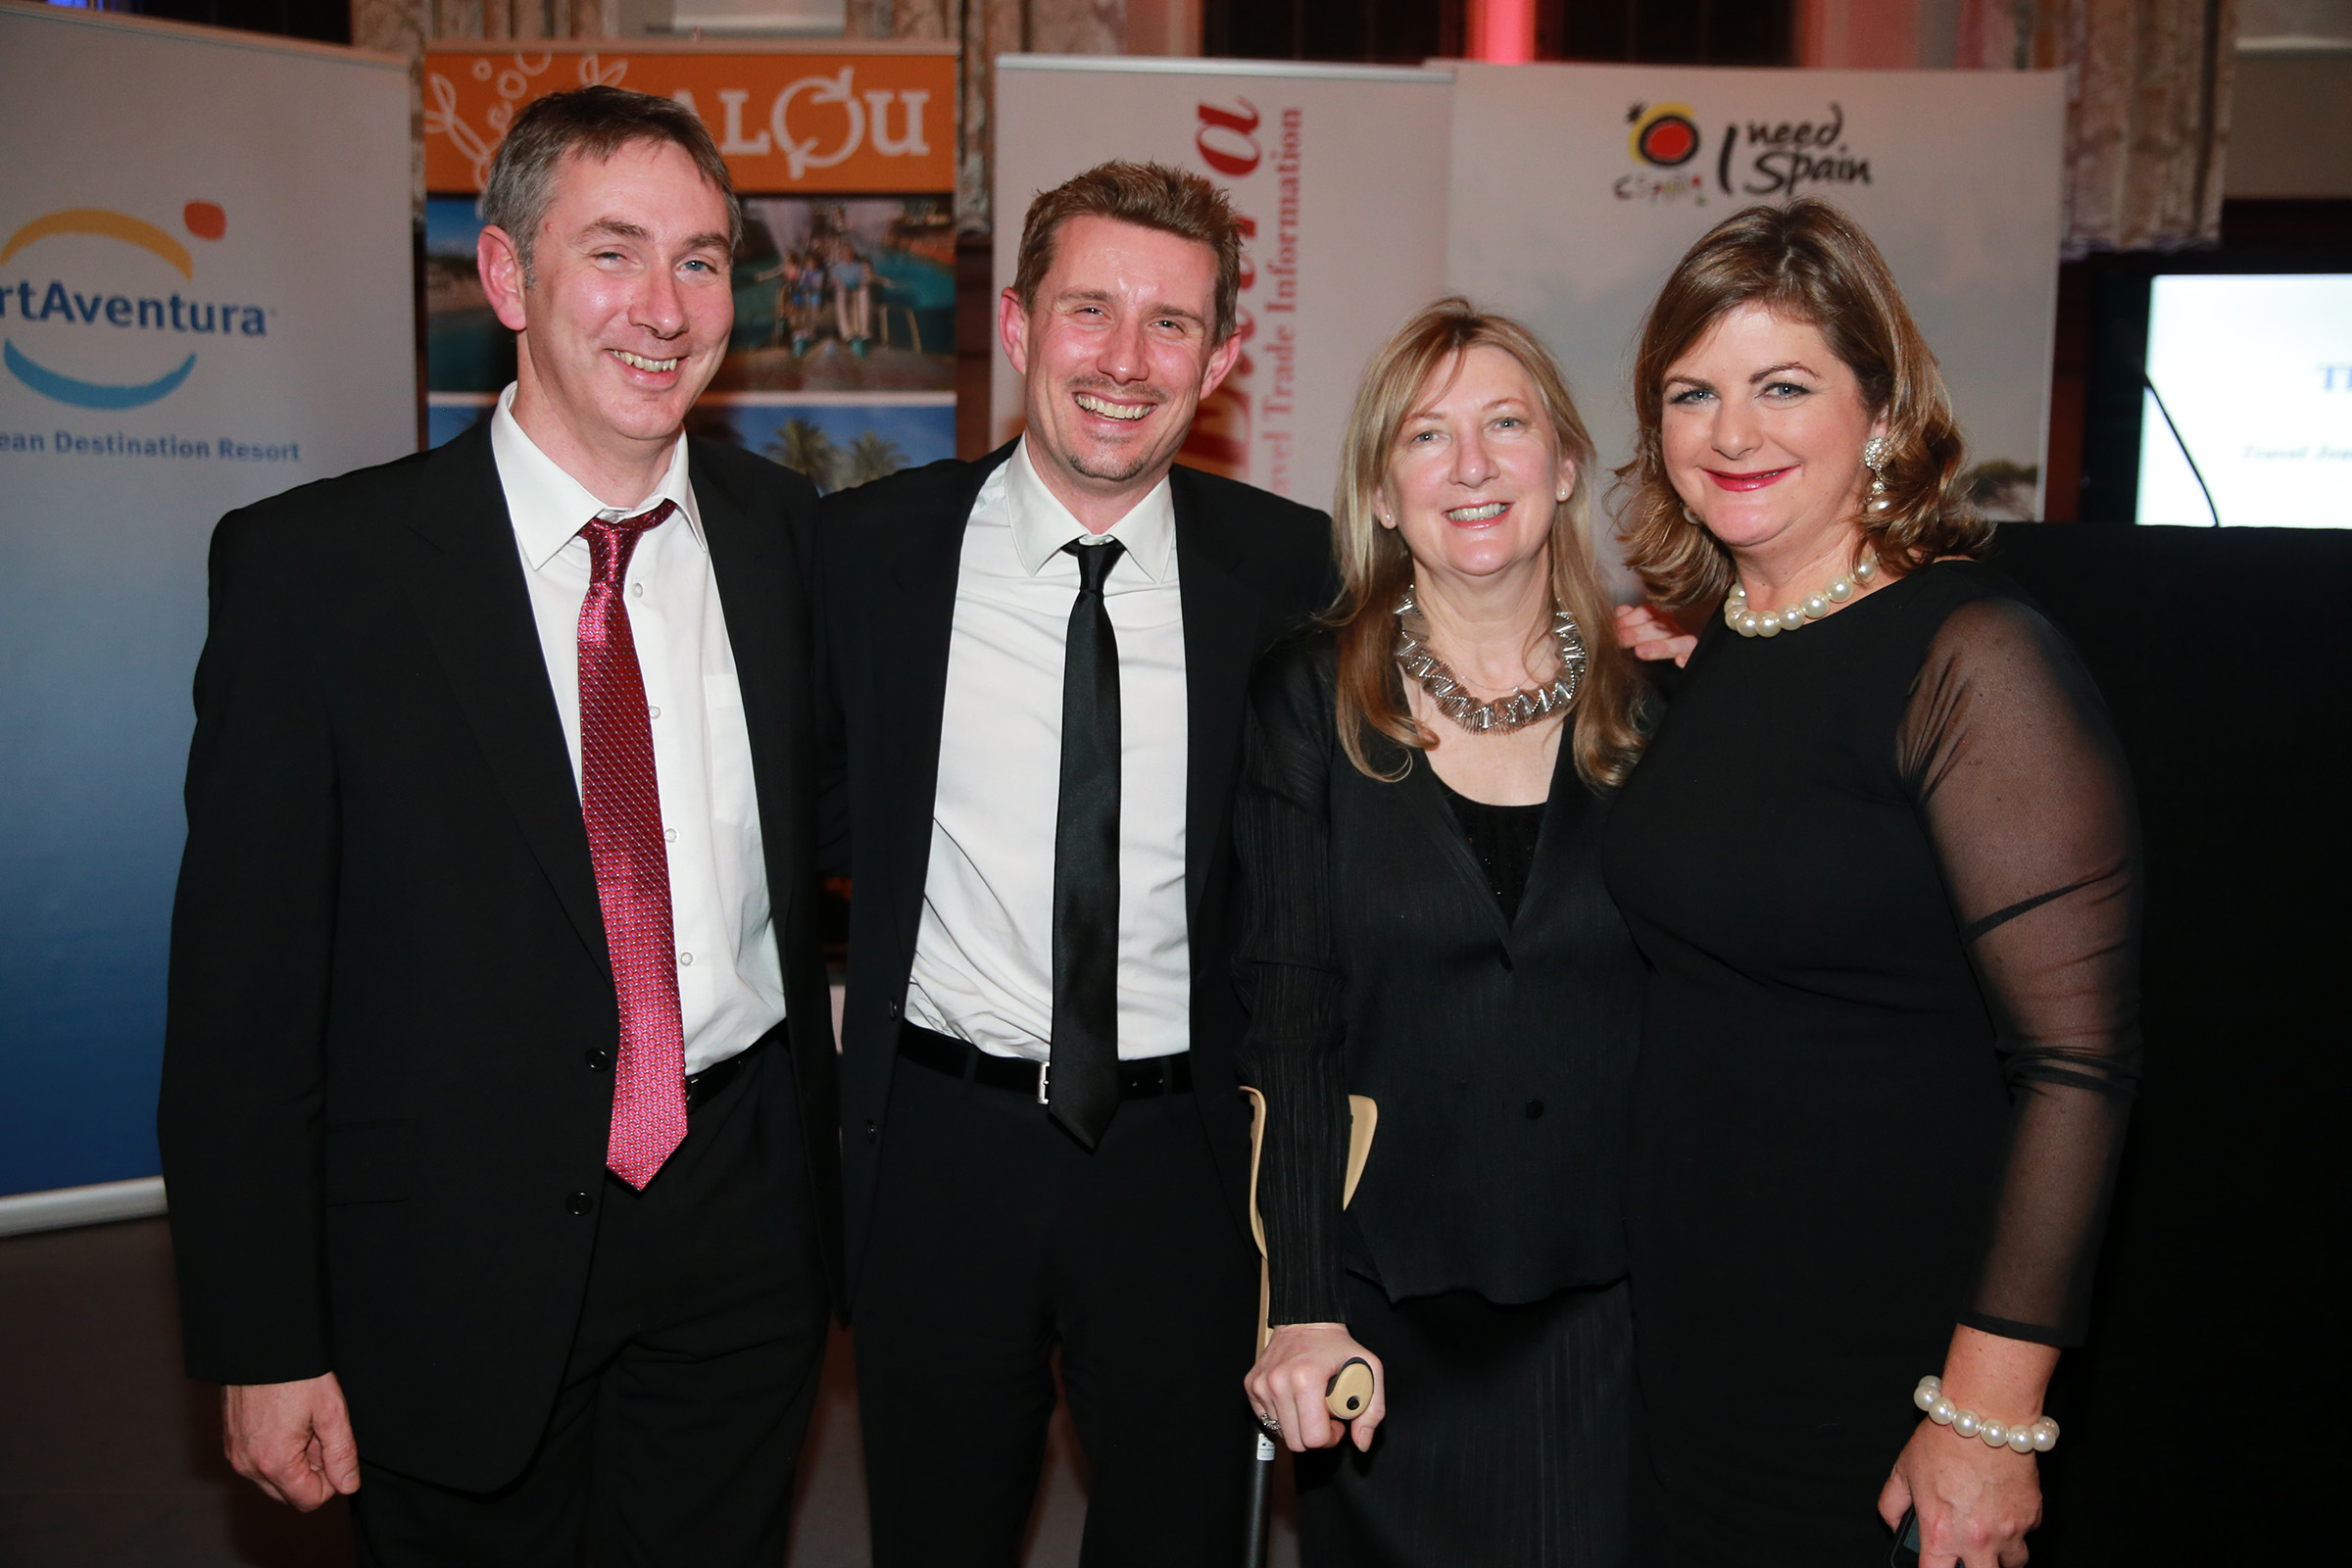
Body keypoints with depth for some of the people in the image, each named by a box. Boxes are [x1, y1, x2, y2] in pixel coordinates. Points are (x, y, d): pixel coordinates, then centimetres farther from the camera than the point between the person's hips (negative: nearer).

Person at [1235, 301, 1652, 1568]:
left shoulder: (1652, 697, 0)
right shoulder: (1310, 698, -4)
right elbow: (1287, 1020, -7)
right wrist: (1302, 1308, -13)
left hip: (1606, 1297, 1)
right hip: (1385, 1309, -1)